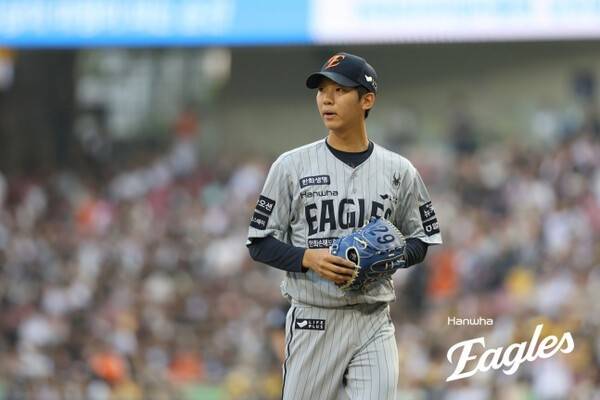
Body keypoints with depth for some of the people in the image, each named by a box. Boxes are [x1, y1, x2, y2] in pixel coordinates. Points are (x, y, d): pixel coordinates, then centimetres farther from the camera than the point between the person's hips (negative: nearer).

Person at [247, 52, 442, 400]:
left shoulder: (399, 171, 6)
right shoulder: (292, 166, 2)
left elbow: (421, 243, 13)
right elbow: (260, 244, 3)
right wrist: (309, 258, -15)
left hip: (373, 322, 0)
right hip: (313, 321, 0)